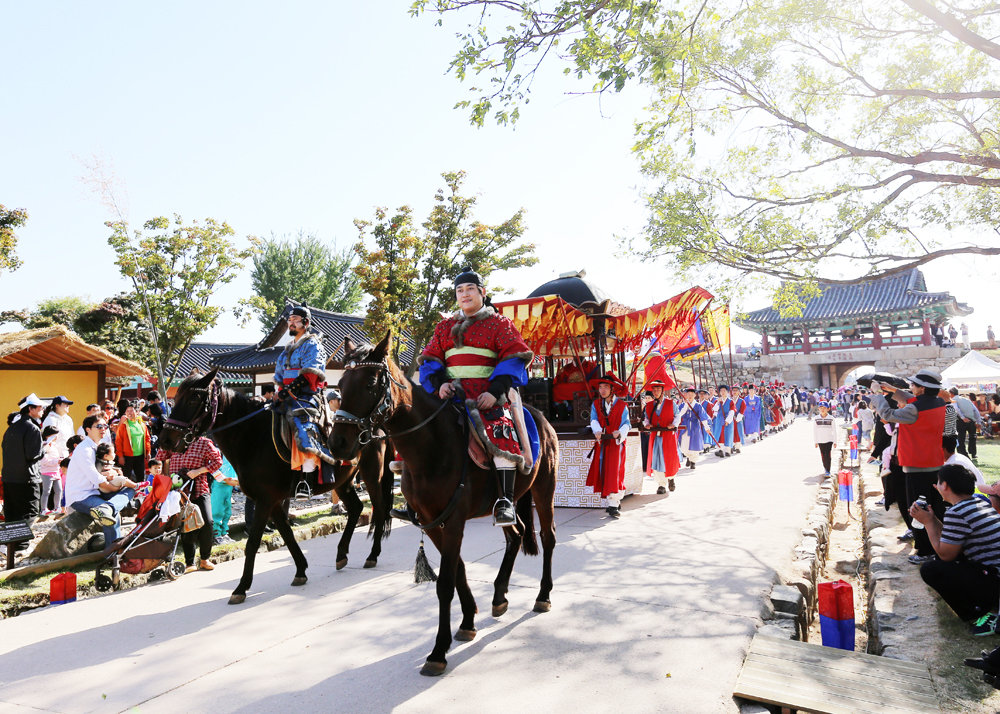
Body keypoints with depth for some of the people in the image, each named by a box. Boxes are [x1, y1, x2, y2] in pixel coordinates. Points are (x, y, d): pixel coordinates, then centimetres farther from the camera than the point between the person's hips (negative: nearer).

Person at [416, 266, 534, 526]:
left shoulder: (498, 323, 10)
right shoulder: (445, 326, 23)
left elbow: (513, 357, 0)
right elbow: (430, 358, 16)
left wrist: (495, 391, -14)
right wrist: (438, 383, -6)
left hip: (487, 393, -4)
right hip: (450, 392, 4)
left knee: (500, 432, -27)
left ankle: (505, 500, -23)